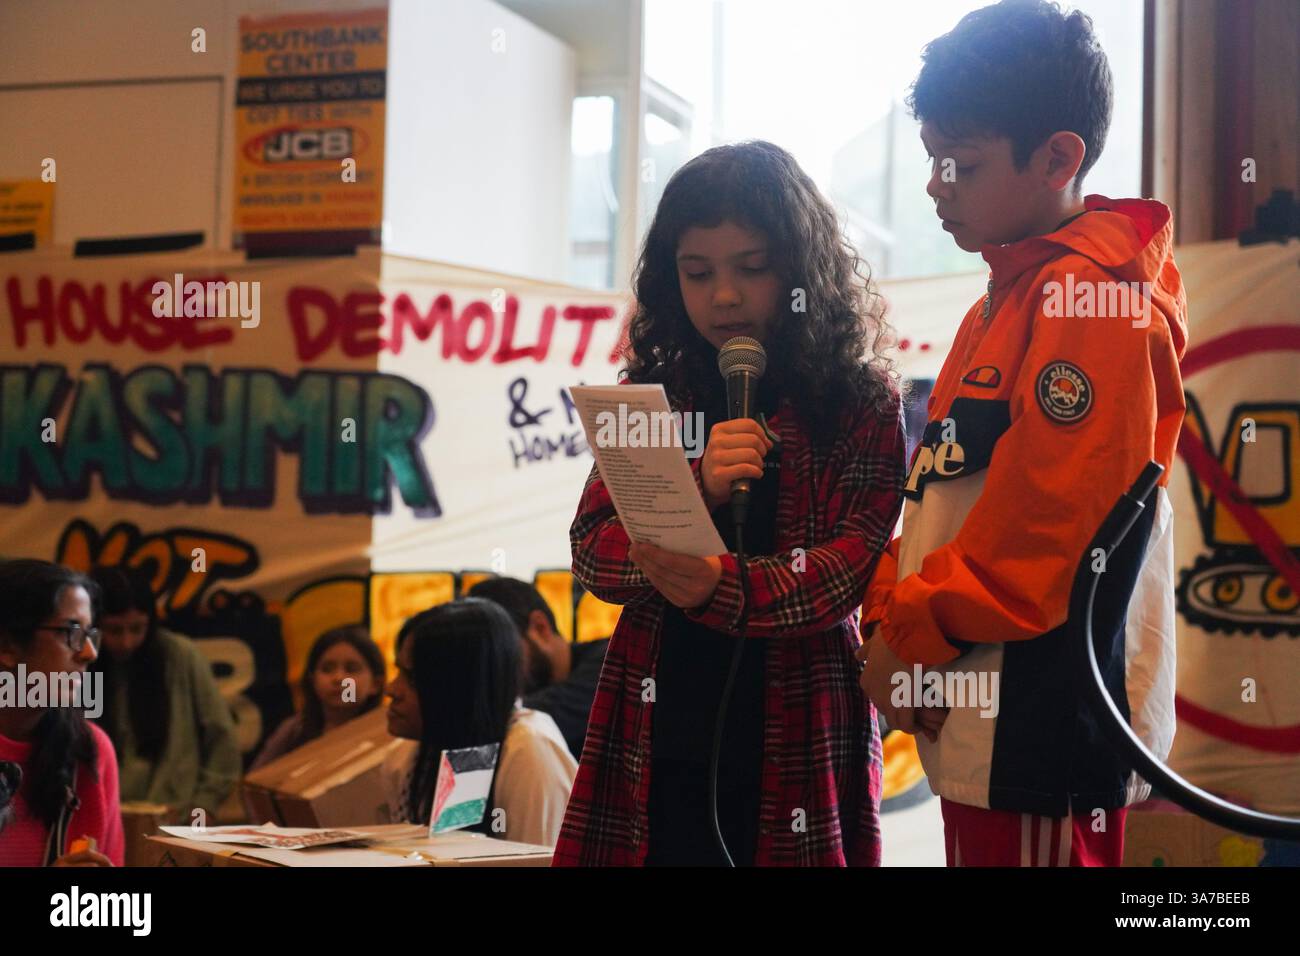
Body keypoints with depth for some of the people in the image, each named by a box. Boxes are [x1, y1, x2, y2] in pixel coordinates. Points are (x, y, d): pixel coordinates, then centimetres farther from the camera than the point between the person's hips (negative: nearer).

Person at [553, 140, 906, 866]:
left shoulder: (863, 405, -1)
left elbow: (854, 562, -11)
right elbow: (592, 551, 0)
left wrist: (725, 589, -30)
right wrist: (697, 492, -19)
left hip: (799, 751, -2)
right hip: (658, 747, 2)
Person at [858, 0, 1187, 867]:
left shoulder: (1098, 302, -14)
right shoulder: (1003, 305, 17)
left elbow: (1042, 524, -20)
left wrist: (908, 636, -11)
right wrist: (889, 615, 5)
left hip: (1042, 725, -9)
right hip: (977, 724, 9)